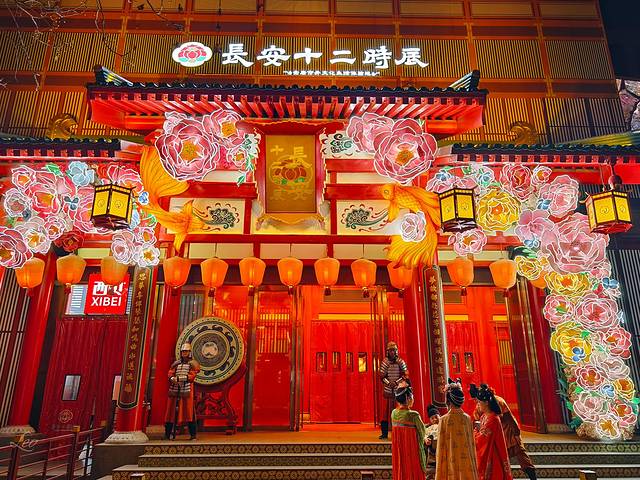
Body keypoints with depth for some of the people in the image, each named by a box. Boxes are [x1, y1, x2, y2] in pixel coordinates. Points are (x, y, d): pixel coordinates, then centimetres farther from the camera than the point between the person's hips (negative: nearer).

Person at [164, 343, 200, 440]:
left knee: (189, 410, -5)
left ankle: (193, 434, 1)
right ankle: (168, 433, 17)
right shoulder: (176, 363, 17)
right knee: (172, 410, 6)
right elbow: (170, 373, 5)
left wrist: (179, 378, -20)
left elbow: (191, 376, -9)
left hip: (186, 390, -4)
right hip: (175, 389, 4)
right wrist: (172, 378, -19)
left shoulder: (192, 363, 4)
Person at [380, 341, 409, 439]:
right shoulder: (385, 362, 3)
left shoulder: (401, 362, 2)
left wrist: (396, 382, -12)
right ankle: (384, 433, 6)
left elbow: (406, 375, 0)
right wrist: (389, 383, -14)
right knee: (386, 410, -1)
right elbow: (382, 376, 2)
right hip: (388, 390, 0)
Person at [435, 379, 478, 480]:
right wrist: (473, 463, 18)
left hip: (452, 463, -3)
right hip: (467, 463, 3)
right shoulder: (467, 418, 0)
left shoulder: (444, 420, -10)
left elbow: (441, 446, -6)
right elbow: (472, 444, 7)